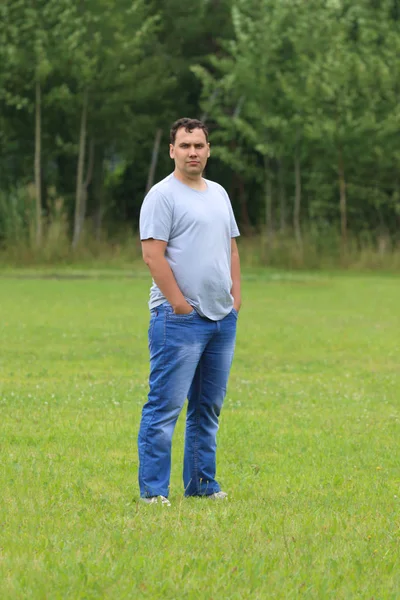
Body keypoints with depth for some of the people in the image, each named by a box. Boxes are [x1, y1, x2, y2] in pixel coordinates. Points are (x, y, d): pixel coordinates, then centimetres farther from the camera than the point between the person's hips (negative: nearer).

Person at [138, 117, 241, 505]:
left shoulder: (219, 194, 18)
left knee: (208, 407, 12)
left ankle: (202, 483, 19)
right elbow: (153, 255, -14)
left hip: (222, 317, 8)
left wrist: (235, 296, 11)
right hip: (180, 319, -8)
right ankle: (152, 490, -8)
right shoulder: (163, 196, -7)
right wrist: (180, 304, -16)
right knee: (165, 405, -10)